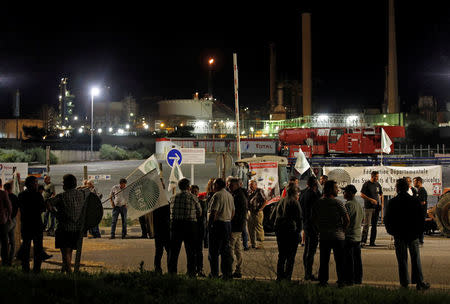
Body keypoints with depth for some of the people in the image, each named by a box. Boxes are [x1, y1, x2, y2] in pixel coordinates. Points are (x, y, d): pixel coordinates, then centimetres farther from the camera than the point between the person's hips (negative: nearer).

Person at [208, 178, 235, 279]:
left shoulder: (217, 195, -13)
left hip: (218, 223, -7)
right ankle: (227, 273, 10)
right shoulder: (230, 195, 13)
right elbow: (233, 212, 18)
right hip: (228, 223, 7)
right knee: (226, 249, 11)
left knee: (214, 250, 1)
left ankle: (214, 273, 2)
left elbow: (214, 212, -17)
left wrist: (210, 224, -9)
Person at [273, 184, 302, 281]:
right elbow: (299, 219, -10)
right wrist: (299, 231, -2)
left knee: (281, 255, 15)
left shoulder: (281, 201, 12)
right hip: (291, 231, -7)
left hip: (279, 230, 7)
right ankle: (287, 277, -1)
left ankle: (279, 275, 17)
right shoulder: (294, 202, -9)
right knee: (291, 256, 0)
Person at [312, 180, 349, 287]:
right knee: (340, 261, 6)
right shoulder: (338, 203, -11)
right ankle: (341, 281, 9)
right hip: (338, 236, -4)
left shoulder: (318, 203, 3)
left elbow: (314, 219, 8)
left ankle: (322, 281, 11)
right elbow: (347, 219, -12)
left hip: (323, 237, 4)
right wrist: (343, 230, 3)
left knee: (324, 260, 10)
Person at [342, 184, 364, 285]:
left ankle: (349, 279, -3)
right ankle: (358, 279, 16)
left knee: (348, 259, -5)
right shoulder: (359, 205, 14)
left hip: (349, 236, -9)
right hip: (358, 236, 9)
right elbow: (362, 219, 21)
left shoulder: (349, 204, -15)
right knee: (357, 259, 12)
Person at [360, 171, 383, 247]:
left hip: (376, 207, 6)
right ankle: (363, 241, -11)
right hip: (368, 207, -6)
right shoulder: (366, 184, -4)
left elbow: (381, 195, 20)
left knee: (374, 225, 7)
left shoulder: (378, 184, 12)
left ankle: (372, 242, 11)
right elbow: (362, 195, -8)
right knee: (366, 224, -11)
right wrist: (371, 199, -16)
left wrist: (381, 204, 6)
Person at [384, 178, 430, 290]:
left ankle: (404, 284, 6)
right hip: (413, 235, 1)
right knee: (415, 259, 8)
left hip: (399, 236, -1)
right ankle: (419, 283, 7)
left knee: (402, 261, 5)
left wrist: (392, 231, 12)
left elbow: (387, 219, -1)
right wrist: (419, 231, 11)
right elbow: (421, 218, 0)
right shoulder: (415, 201, -5)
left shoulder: (392, 202, -7)